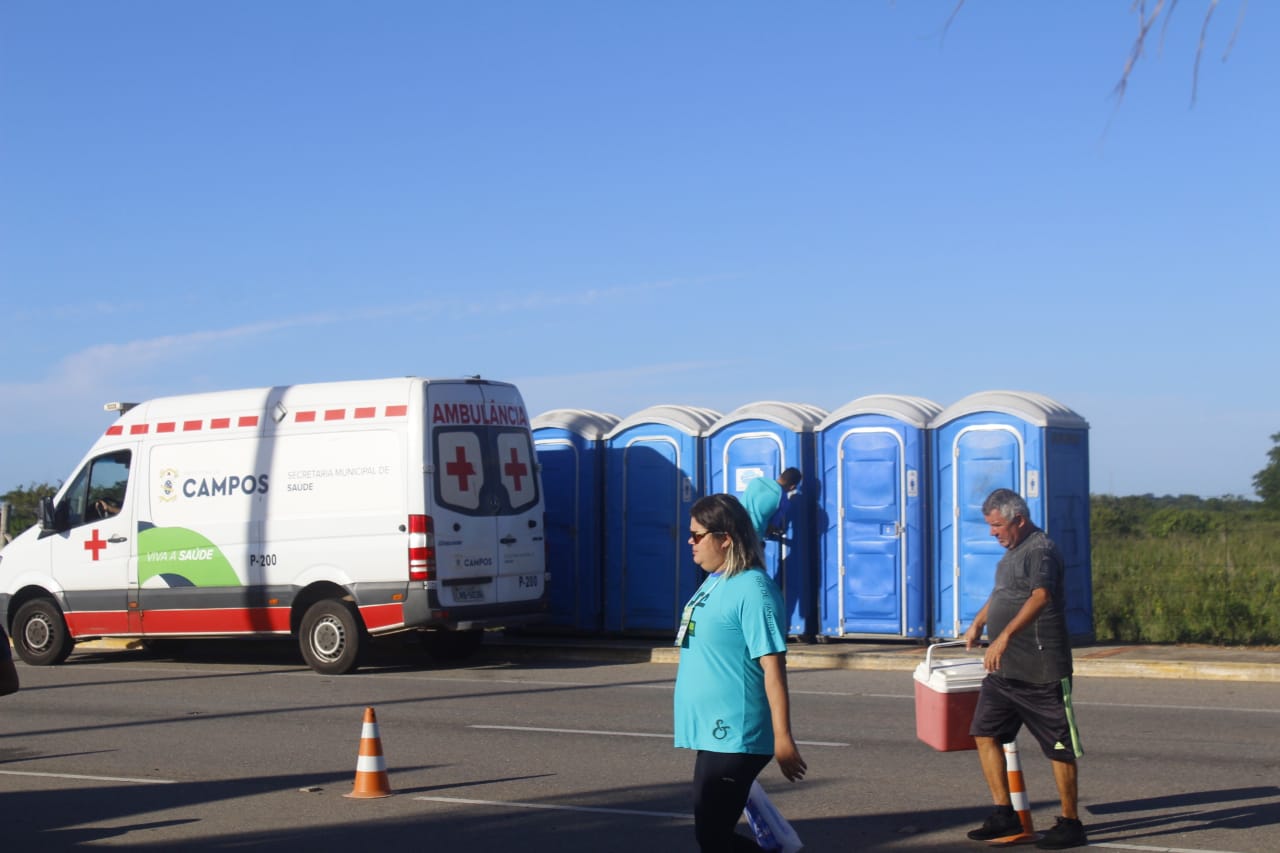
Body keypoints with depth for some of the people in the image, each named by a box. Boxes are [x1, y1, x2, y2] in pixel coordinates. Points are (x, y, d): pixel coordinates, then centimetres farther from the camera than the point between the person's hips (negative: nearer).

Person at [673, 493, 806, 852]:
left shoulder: (751, 590, -18)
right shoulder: (714, 582, 10)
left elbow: (773, 667, -22)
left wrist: (782, 738, -23)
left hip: (734, 740, -10)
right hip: (714, 735, 10)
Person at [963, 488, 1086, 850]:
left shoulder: (1041, 550, -15)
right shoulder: (1013, 550, 17)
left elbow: (1040, 596, -31)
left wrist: (1004, 637, -39)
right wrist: (978, 622, 36)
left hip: (1041, 670, -10)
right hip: (1004, 669, 10)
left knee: (1059, 746, 0)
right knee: (985, 733, 4)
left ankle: (1070, 824, 9)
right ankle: (1005, 815, 9)